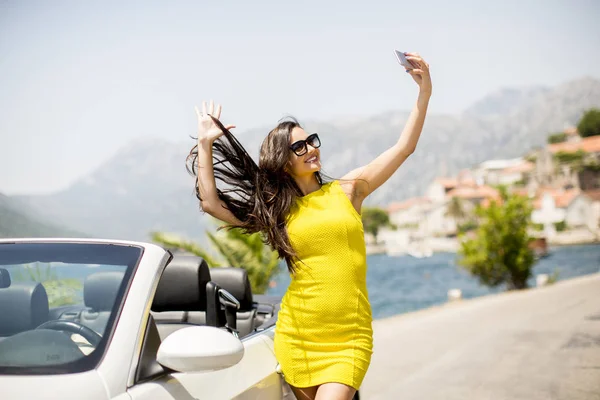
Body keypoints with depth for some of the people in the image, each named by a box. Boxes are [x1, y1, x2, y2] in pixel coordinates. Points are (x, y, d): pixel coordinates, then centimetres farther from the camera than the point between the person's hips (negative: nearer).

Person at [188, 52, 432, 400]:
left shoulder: (348, 189, 8)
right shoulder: (275, 211, 9)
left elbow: (404, 148, 5)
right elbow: (210, 202, 2)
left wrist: (425, 91, -3)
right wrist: (206, 143, 2)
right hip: (296, 337, 2)